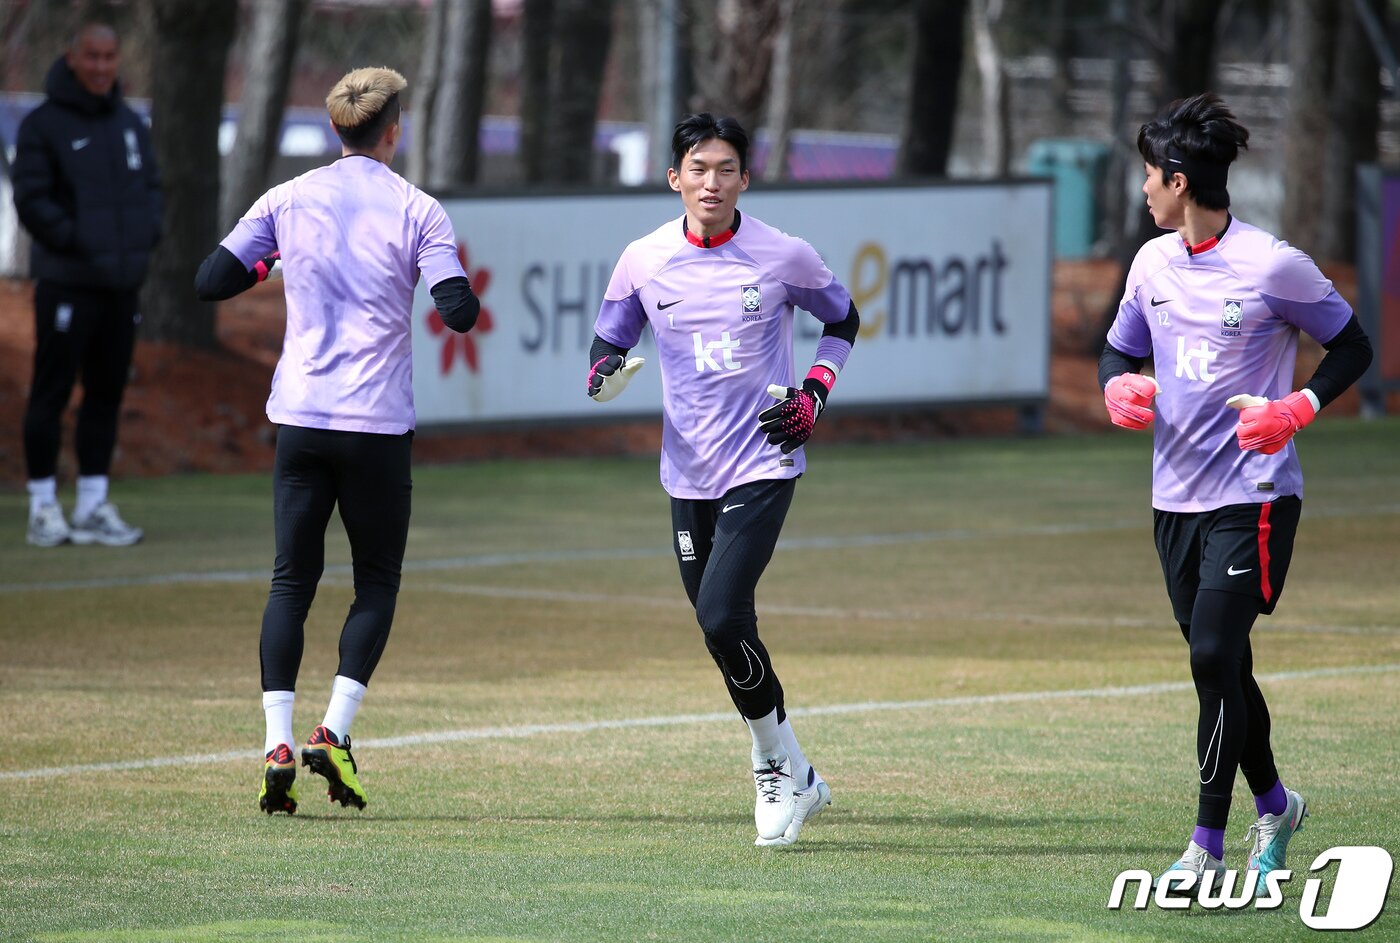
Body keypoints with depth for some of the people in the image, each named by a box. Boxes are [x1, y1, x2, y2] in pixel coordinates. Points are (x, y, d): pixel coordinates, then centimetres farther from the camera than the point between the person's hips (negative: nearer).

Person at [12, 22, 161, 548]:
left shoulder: (129, 125, 13)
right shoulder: (44, 125, -6)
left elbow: (150, 187, 18)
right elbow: (32, 202, -10)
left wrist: (148, 235, 1)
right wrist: (78, 242, -17)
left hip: (122, 284, 6)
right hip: (66, 282, -6)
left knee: (107, 395, 7)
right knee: (51, 393, -3)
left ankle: (93, 508, 13)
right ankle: (44, 511, 1)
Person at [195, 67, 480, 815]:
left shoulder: (287, 200, 4)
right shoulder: (416, 210, -3)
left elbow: (210, 282, 2)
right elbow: (459, 312, -9)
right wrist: (455, 275, 12)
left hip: (300, 417, 2)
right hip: (378, 426, -2)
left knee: (292, 579, 7)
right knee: (377, 582, 11)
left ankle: (278, 744, -7)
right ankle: (334, 731, -5)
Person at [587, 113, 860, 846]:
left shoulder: (784, 257, -7)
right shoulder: (643, 261, -1)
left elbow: (842, 320, 11)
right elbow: (610, 341, 10)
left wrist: (814, 394, -5)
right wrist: (605, 374, -14)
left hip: (764, 465, -4)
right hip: (689, 474, 4)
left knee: (721, 614, -20)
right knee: (723, 630, 9)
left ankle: (779, 765, -3)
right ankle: (793, 780, 27)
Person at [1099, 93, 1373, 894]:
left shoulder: (1272, 266, -12)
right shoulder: (1154, 262, 6)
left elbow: (1353, 347, -1)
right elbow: (1121, 350, 19)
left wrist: (1298, 408, -17)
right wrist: (1119, 388, -4)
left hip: (1254, 495, -6)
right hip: (1178, 493, 6)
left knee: (1215, 657, -14)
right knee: (1220, 666, 12)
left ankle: (1208, 850, -9)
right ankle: (1275, 805, 33)